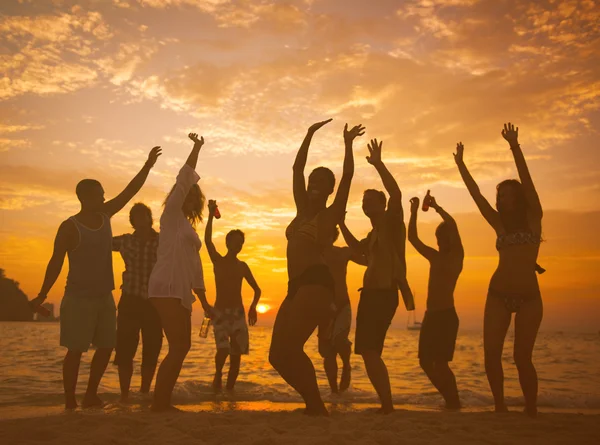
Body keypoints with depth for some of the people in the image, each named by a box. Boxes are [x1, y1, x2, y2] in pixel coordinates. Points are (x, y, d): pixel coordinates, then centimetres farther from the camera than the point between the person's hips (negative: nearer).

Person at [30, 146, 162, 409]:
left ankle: (91, 396, 21)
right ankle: (70, 402, 6)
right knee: (76, 351, -4)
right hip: (78, 298, -6)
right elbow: (56, 262, -10)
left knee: (106, 347, 9)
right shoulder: (70, 227, -11)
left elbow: (130, 191, 5)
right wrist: (42, 295, -10)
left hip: (104, 297, 7)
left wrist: (148, 165, -1)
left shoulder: (105, 214, 5)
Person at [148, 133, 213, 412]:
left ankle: (162, 402, 14)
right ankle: (158, 403, -6)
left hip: (180, 292, 9)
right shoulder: (171, 215, 3)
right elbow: (184, 179, -9)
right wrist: (197, 148, -6)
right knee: (179, 348, -12)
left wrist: (205, 302, 21)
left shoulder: (188, 226, 24)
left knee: (181, 347, 8)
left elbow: (194, 268, 23)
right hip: (167, 289, -9)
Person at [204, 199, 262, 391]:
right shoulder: (218, 261, 3)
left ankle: (229, 388, 8)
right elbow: (208, 240, -14)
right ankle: (218, 375, 9)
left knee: (236, 353, -4)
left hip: (238, 312, 3)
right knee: (223, 349, -19)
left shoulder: (242, 266, 11)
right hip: (220, 312, -3)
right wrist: (211, 216, -23)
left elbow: (257, 289, 15)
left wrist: (253, 306, -4)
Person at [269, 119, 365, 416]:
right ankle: (313, 404, 12)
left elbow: (348, 176, -4)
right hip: (297, 286, 8)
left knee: (290, 349, -18)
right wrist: (310, 134, 20)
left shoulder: (331, 214, 6)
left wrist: (348, 144, -4)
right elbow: (297, 169, 20)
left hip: (316, 283, -7)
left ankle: (317, 407, -7)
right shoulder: (302, 210, 21)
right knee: (277, 354, 1)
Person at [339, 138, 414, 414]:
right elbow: (357, 248, 37)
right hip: (370, 293, 9)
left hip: (385, 294, -9)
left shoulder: (392, 222, -4)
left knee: (370, 351, -13)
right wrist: (341, 223, 30)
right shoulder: (374, 233, 20)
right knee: (368, 352, 9)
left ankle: (387, 405, -7)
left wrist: (378, 165, -23)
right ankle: (386, 404, 17)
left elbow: (396, 194, -23)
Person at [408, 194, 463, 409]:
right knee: (426, 361, 6)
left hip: (447, 315, -7)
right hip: (431, 315, 7)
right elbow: (412, 238, 15)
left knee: (440, 362, -12)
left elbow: (453, 226, -17)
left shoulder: (457, 256, -1)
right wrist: (414, 212, 6)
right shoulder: (434, 257, 17)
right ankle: (450, 399, 19)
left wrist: (436, 207, -7)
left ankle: (454, 402, 1)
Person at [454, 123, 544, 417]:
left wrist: (514, 147, -13)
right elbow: (476, 194, 10)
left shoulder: (533, 218, 3)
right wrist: (460, 164, 9)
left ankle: (532, 413, 11)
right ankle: (500, 407, 10)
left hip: (529, 296, -3)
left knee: (522, 357, -6)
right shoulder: (500, 225, 12)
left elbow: (526, 180, -7)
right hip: (498, 294, 4)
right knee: (491, 353, -5)